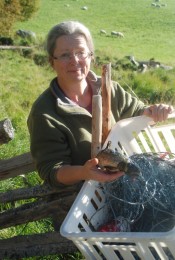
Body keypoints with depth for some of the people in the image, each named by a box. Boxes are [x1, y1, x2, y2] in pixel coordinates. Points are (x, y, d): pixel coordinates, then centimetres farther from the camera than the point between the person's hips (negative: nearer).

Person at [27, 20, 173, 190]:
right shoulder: (44, 113, -17)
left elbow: (136, 113, 11)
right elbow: (51, 172, -16)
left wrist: (151, 112, -13)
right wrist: (82, 173, -37)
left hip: (122, 179, 5)